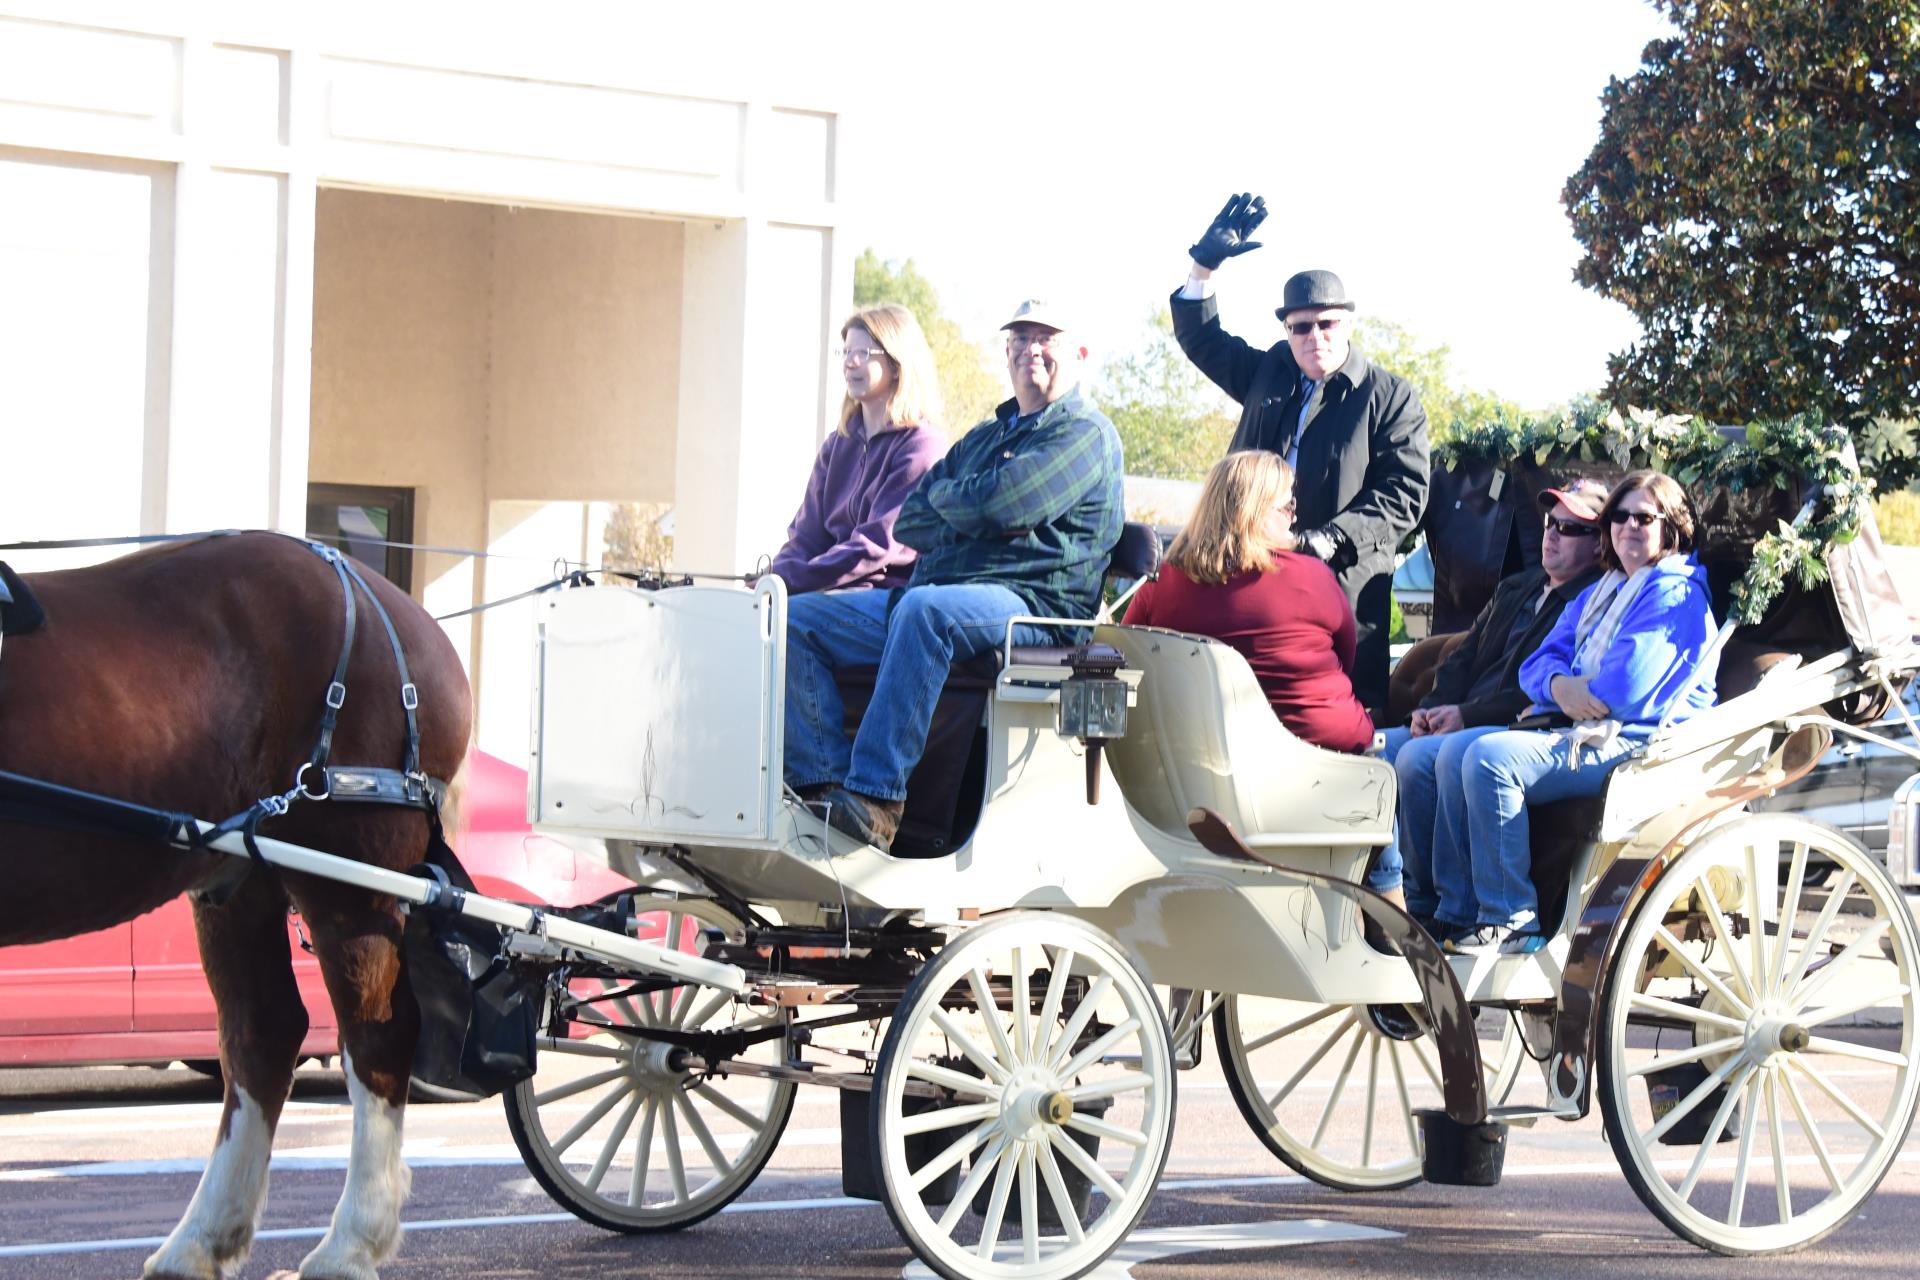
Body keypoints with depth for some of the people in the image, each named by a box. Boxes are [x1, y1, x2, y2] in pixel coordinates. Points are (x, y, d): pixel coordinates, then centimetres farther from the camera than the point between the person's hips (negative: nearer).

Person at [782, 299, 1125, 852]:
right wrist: (970, 506, -3)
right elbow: (909, 525, 15)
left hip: (1028, 604, -9)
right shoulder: (983, 438, 27)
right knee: (795, 620, -5)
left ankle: (875, 796, -43)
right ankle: (821, 783, -20)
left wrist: (943, 495, 4)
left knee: (924, 610, -40)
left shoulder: (1086, 433, 0)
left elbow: (1003, 503, -16)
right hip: (932, 592, 9)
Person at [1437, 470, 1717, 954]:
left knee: (1490, 756, -27)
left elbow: (1629, 685, -17)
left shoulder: (1676, 595, -4)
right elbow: (1540, 661, 17)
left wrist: (1581, 695, -1)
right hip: (1578, 730, 9)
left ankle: (1510, 921, -24)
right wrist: (1558, 684, -6)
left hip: (1634, 744, -9)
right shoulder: (1598, 594, 26)